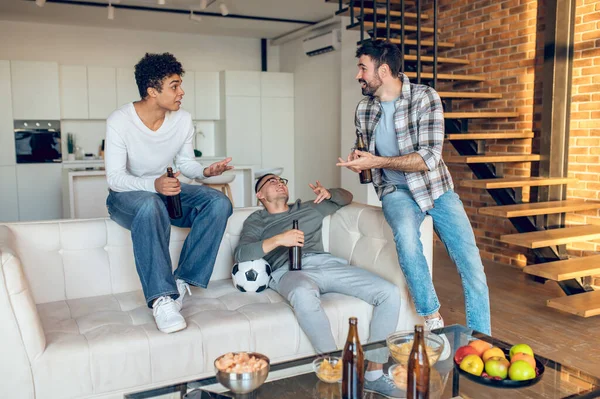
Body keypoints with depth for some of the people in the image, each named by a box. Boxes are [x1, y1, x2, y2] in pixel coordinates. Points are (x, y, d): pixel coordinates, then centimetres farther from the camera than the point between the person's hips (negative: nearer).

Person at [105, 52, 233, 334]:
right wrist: (153, 185, -40)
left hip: (165, 190, 5)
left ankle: (182, 282, -20)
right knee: (150, 205, -42)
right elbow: (115, 178, -22)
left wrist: (205, 171, -18)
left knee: (220, 203, -20)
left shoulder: (183, 120, -6)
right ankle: (161, 298, -38)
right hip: (126, 195, -5)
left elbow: (185, 163, 6)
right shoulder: (120, 121, -19)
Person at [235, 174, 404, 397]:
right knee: (303, 295, -44)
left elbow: (346, 197, 42)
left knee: (390, 293, -17)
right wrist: (278, 240, -11)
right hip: (289, 271, -4)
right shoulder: (256, 221, 20)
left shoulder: (310, 208, 31)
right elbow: (241, 254, 2)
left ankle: (374, 373, -11)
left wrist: (329, 194, 18)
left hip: (326, 263, 4)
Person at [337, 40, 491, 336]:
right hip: (396, 190, 1)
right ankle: (431, 317, -18)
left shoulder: (424, 97, -13)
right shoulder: (364, 109, 2)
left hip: (436, 188, -1)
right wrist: (358, 160, -4)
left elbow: (429, 157, -22)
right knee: (405, 233, -34)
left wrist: (377, 162, -25)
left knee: (471, 264, -10)